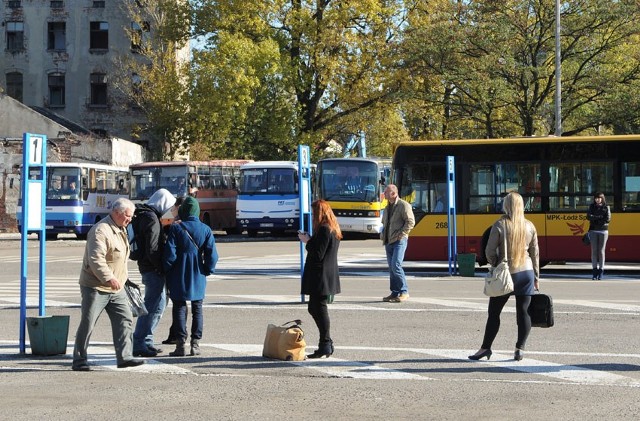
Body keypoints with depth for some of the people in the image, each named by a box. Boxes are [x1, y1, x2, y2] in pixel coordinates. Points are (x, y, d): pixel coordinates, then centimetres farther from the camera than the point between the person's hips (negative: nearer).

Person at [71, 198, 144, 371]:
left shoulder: (121, 230, 13)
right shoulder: (100, 231, -19)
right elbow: (95, 259, -28)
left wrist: (122, 278, 23)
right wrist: (109, 278, -32)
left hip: (116, 288, 9)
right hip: (96, 287, -9)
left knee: (125, 320, 2)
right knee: (87, 324, -1)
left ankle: (124, 356, 4)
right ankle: (79, 360, 6)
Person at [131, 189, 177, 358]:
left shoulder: (144, 215, 17)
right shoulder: (152, 219, -16)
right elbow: (152, 250, -22)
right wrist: (162, 268, -16)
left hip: (146, 266, 11)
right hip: (153, 268, -11)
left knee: (157, 303, 17)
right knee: (154, 305, -8)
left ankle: (145, 341, 22)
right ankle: (139, 343, -7)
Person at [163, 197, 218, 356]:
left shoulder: (175, 228, -10)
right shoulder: (205, 230, -2)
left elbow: (170, 254, -11)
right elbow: (212, 255, -5)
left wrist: (167, 272, 2)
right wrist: (207, 270, 9)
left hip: (179, 277, -2)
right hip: (198, 277, 2)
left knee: (179, 309, 5)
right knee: (197, 310, 12)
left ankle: (181, 344, -1)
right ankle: (195, 343, 9)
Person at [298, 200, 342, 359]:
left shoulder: (324, 230, -17)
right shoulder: (333, 229, 14)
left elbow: (318, 254, -21)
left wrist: (307, 241, -9)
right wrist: (310, 239, 10)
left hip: (320, 277, -10)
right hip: (327, 276, 10)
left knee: (319, 308, -5)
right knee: (314, 308, 17)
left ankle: (325, 346, -1)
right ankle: (327, 344, 20)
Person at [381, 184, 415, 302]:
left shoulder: (403, 205, -7)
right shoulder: (388, 207, 19)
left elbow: (410, 222, -14)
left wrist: (401, 234, -16)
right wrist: (383, 234, 16)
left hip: (399, 241, -8)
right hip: (388, 241, 8)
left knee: (396, 265, -17)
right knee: (391, 267, 7)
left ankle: (404, 292, -11)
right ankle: (395, 293, 12)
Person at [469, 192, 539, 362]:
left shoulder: (500, 225, -8)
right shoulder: (529, 226, 3)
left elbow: (490, 251, -8)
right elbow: (535, 253, 8)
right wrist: (536, 276, 16)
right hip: (526, 272, 3)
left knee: (494, 311, 5)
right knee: (523, 311, 4)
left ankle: (486, 347, 8)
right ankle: (520, 348, 2)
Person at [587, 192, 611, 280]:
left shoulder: (606, 207, 4)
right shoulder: (592, 207, 8)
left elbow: (608, 219, -8)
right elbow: (588, 216, -6)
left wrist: (595, 219, -10)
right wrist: (600, 217, -17)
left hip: (603, 231, -1)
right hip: (593, 231, 1)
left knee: (601, 251, -1)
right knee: (594, 251, -1)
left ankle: (601, 270, 3)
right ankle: (595, 271, 1)